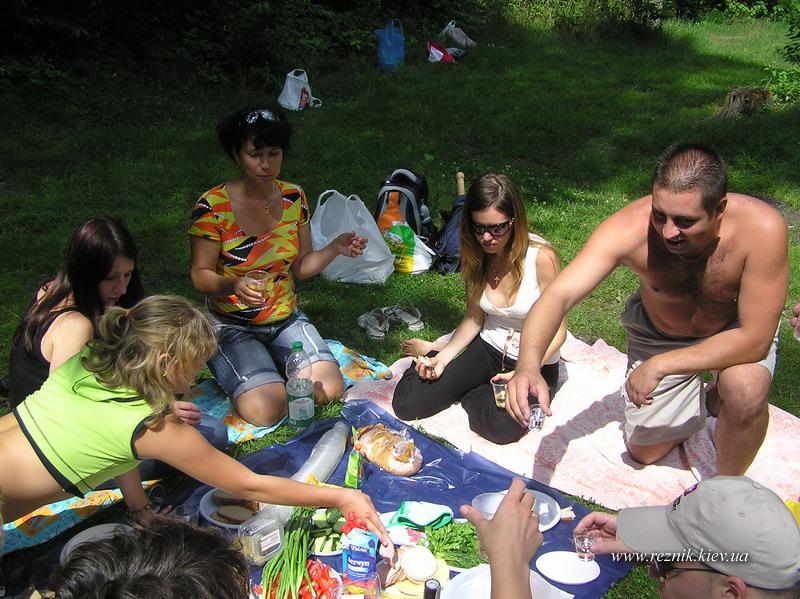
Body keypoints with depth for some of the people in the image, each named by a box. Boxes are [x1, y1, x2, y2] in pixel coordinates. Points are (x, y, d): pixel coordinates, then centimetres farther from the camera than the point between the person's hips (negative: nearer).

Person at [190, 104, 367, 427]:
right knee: (266, 410, -22)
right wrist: (233, 284, -31)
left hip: (287, 319, 4)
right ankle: (238, 372, 12)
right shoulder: (213, 206, -15)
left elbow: (299, 266, 4)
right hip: (232, 326, -4)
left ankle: (274, 366, 13)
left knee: (329, 389, -17)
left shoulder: (293, 197, -1)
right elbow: (201, 275, -10)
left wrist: (335, 249, -14)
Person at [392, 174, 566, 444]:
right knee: (407, 406, -11)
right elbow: (475, 318, 3)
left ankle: (471, 392, 1)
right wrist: (443, 357, -12)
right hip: (488, 349, 3)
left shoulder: (541, 257, -25)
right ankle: (433, 356, 20)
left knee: (501, 429, -32)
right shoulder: (474, 254, -7)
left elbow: (557, 330, -17)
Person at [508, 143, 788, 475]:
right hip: (659, 332, 2)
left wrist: (660, 365, -36)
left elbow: (754, 339, -33)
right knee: (644, 452, 10)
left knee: (745, 389, -35)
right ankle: (699, 399, 41)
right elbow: (559, 294, -42)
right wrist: (528, 365, -60)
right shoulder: (630, 227, -36)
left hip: (738, 332, -1)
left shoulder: (761, 228, -38)